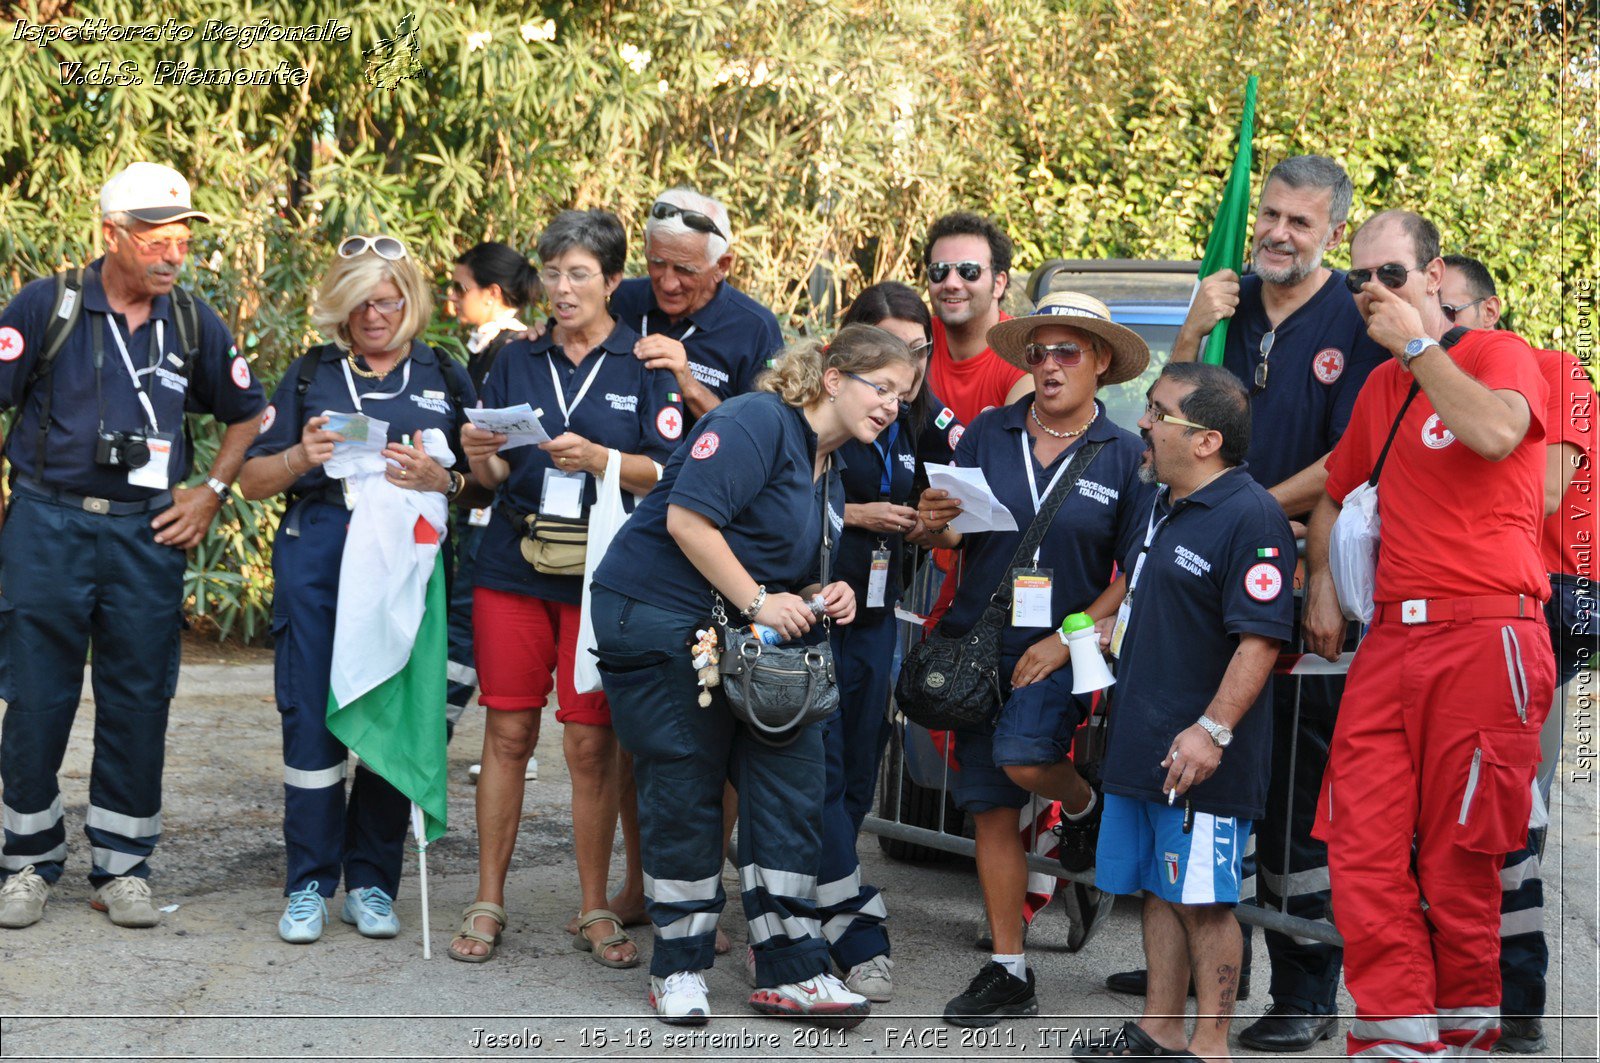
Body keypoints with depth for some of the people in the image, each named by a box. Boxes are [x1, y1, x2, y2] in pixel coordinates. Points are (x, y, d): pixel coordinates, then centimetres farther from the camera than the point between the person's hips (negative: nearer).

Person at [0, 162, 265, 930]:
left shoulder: (194, 322, 7)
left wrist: (211, 492, 9)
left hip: (148, 533, 2)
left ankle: (122, 867, 14)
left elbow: (247, 413, 19)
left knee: (139, 704, 4)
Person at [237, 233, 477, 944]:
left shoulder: (445, 379, 14)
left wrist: (441, 480, -12)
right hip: (316, 561, 0)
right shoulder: (312, 375, 14)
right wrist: (303, 457, -7)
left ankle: (371, 882, 12)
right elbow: (253, 480, 12)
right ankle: (309, 884, 5)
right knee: (312, 714, -4)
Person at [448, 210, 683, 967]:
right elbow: (492, 476, 8)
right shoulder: (517, 362, 11)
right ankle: (488, 905, 9)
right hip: (513, 567, 2)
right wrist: (479, 455, -14)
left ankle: (595, 912, 10)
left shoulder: (645, 367, 3)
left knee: (592, 742, -1)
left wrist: (597, 459, -19)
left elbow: (669, 474, -3)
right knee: (507, 732, 1)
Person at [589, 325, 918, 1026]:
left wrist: (819, 597, 4)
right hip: (661, 620, -9)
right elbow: (688, 519, -23)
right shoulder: (758, 422, -14)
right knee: (685, 794, -2)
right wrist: (758, 601, -19)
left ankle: (790, 972, 5)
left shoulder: (829, 471, 16)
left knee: (793, 782, 0)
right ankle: (678, 969, 13)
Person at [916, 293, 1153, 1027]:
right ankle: (1009, 973, 16)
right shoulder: (988, 435, 4)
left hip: (1063, 647, -3)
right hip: (981, 642, 3)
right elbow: (953, 538, 9)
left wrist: (1069, 637, -12)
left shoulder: (1124, 456, -2)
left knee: (1022, 755, -29)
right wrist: (935, 524, -15)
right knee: (989, 810, 5)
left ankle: (1088, 812, 7)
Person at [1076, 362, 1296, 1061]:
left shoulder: (1251, 517, -16)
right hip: (1141, 744, 9)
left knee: (1203, 902, -1)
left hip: (1200, 757, -9)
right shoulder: (1163, 505, 14)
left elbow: (1261, 637, -21)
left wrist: (1213, 729, -25)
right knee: (1160, 891, 15)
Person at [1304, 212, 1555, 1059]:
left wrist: (1416, 345, -12)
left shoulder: (1497, 352, 2)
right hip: (1390, 636, 6)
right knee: (1361, 847, -5)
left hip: (1483, 632, -6)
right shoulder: (1378, 387, 22)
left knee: (1458, 858, -2)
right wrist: (1319, 585, 18)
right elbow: (1334, 493, 34)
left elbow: (1496, 432, -21)